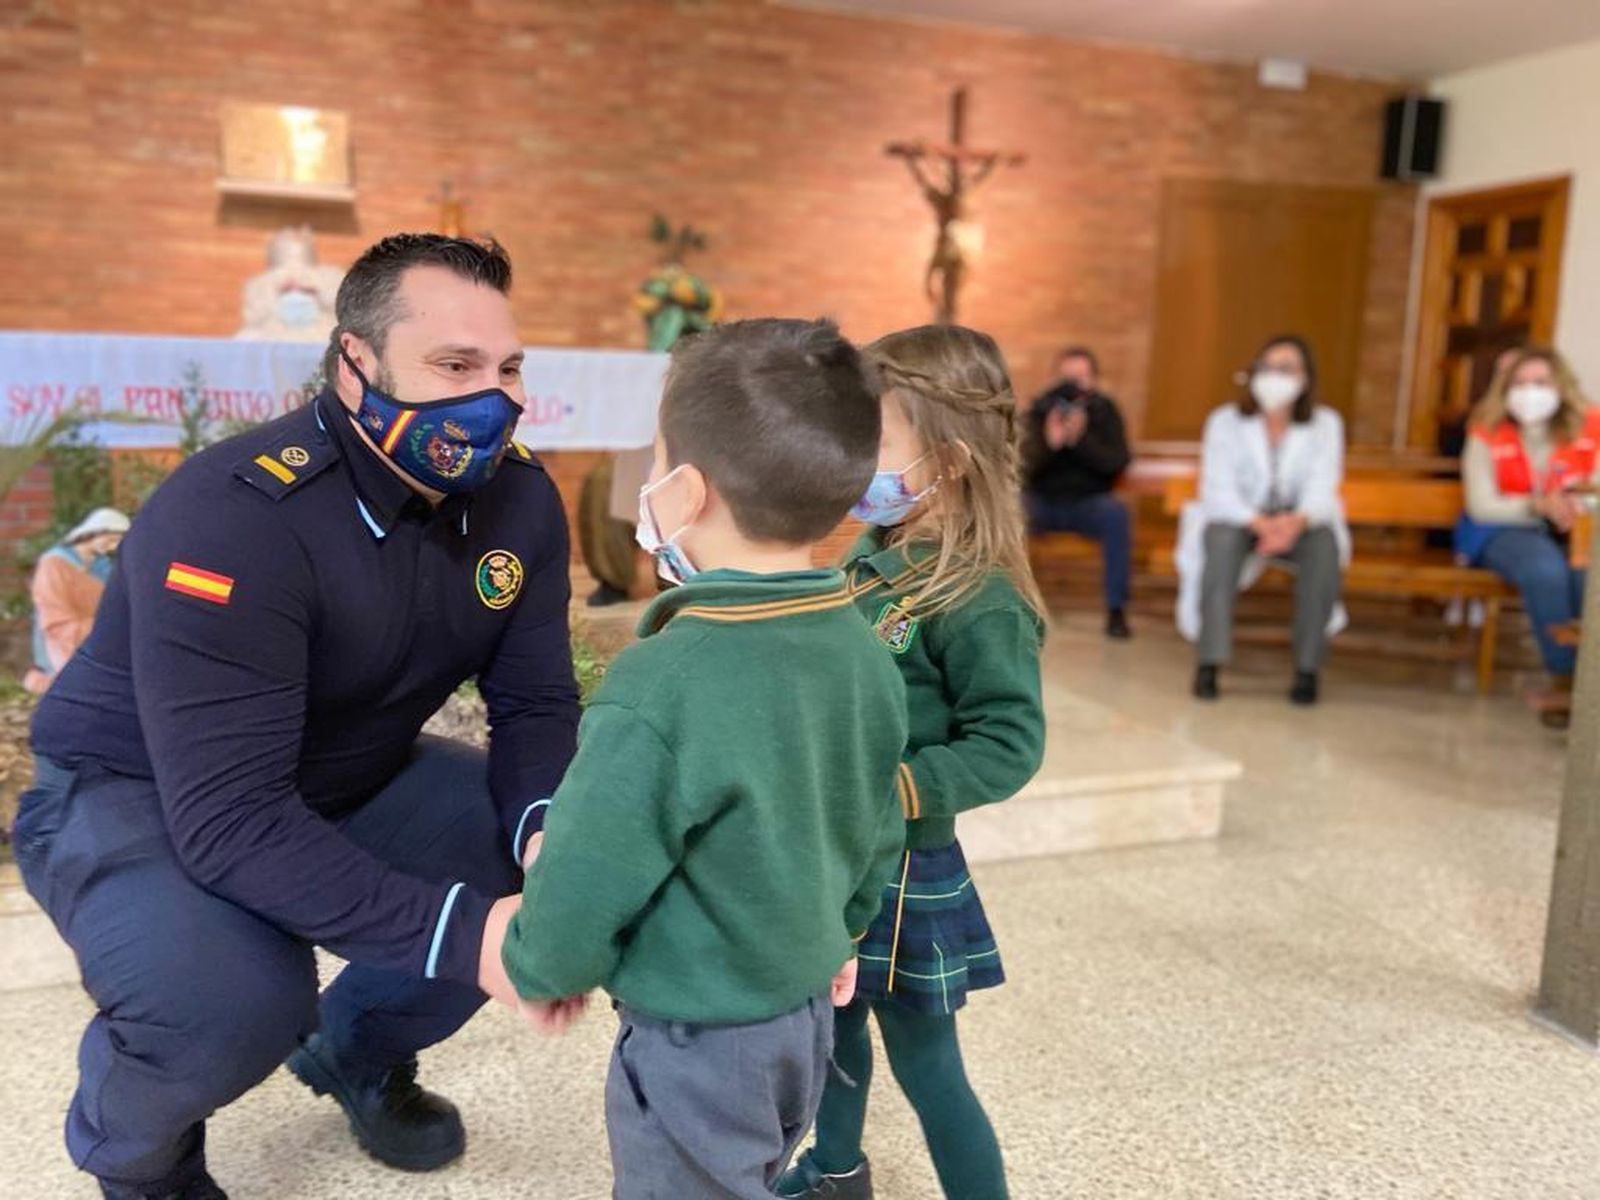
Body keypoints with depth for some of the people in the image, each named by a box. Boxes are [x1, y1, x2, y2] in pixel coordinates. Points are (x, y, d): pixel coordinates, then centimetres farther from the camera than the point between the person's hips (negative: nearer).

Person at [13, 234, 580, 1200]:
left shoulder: (519, 497, -12)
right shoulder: (230, 518, -33)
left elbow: (536, 702, -9)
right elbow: (230, 817, -38)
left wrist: (550, 831, -31)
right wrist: (455, 931, -46)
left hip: (346, 781, 6)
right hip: (132, 796, -6)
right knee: (232, 997, -34)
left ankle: (359, 1052, 17)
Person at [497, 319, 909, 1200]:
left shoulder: (658, 692, -30)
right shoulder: (868, 658, -7)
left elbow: (588, 877, -21)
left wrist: (539, 970, 0)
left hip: (697, 1047, -6)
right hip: (807, 1017, 6)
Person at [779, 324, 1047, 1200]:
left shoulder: (979, 600, -23)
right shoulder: (866, 554, 0)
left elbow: (1009, 746, -22)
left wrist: (891, 788, -29)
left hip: (902, 867, -8)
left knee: (926, 1067, 7)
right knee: (831, 1024, 27)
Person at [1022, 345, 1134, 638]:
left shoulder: (1105, 410, 0)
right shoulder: (1041, 409, 0)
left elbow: (1118, 463, -13)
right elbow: (1025, 462, -12)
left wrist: (1081, 440, -28)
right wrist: (1049, 443, -32)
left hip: (1088, 503, 0)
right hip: (1043, 502, 0)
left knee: (1116, 512, -31)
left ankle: (1116, 610, -25)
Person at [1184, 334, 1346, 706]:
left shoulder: (1325, 423, -2)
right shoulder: (1226, 421, -5)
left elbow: (1322, 490, -14)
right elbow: (1218, 490, -16)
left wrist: (1298, 521, -39)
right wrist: (1259, 522, -36)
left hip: (1298, 523, 1)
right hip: (1239, 518, -1)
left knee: (1325, 541, -32)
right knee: (1222, 536, -36)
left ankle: (1308, 667, -27)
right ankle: (1209, 662, -36)